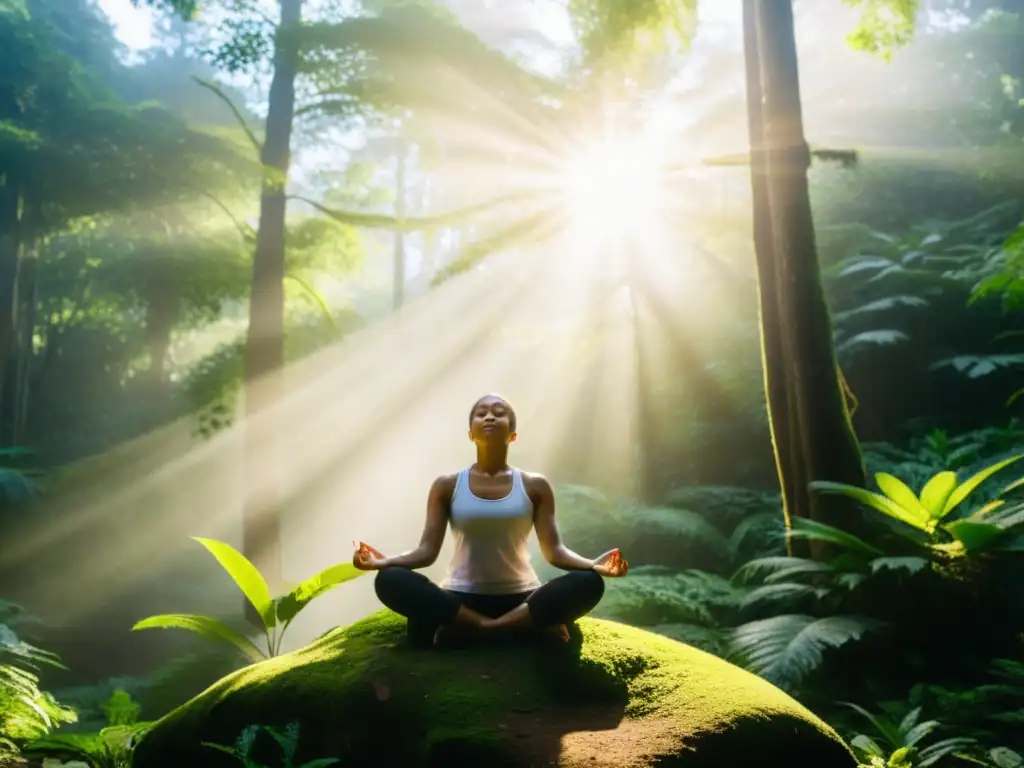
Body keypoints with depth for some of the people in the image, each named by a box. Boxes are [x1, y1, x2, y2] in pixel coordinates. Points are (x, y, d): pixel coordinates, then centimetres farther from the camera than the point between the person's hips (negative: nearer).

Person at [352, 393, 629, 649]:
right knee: (390, 580, -29)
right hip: (461, 600, 0)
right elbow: (427, 550, -3)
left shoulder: (534, 486, 3)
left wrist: (593, 565, -24)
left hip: (521, 599, 1)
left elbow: (554, 549, -3)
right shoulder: (447, 486, 3)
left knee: (588, 582, -29)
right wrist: (383, 562, -22)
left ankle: (460, 628, -26)